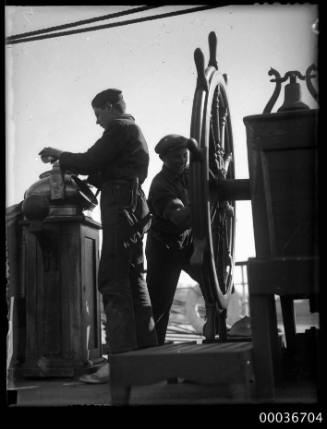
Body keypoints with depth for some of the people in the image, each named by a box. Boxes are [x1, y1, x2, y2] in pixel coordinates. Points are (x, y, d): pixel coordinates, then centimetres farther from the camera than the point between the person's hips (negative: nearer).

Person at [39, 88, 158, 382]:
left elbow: (90, 161, -11)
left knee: (114, 283, -14)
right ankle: (146, 350, 14)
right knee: (133, 282, 11)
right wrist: (68, 165, 23)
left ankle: (120, 361, -18)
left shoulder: (119, 128, -4)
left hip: (120, 209, -10)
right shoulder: (134, 132, 26)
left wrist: (60, 157, 6)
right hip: (132, 207, 10)